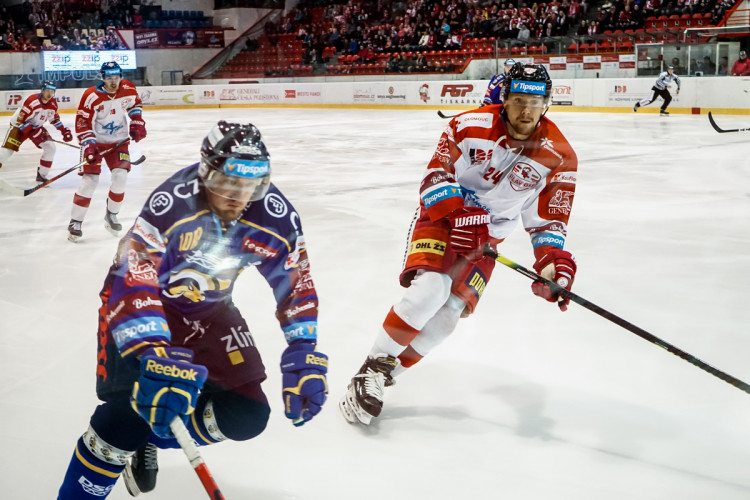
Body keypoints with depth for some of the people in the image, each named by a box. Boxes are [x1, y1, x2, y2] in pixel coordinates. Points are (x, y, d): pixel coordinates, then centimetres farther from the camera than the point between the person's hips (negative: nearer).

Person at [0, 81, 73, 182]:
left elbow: (54, 118, 11)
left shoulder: (53, 103, -9)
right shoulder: (32, 101, -31)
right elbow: (20, 121, -29)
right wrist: (34, 133, -34)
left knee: (50, 147, -7)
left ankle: (41, 175, 5)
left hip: (37, 127, 6)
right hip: (19, 126, -6)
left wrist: (64, 130, 0)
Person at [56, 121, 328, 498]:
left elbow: (296, 283, -7)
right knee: (133, 412, -22)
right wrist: (154, 356, -52)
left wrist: (303, 358, -13)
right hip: (143, 301, -5)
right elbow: (131, 282, -41)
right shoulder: (172, 204, -35)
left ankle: (151, 440, 20)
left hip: (208, 308, 5)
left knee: (246, 415, -3)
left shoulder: (275, 217, -20)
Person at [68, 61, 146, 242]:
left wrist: (137, 123, 4)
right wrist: (88, 146, -26)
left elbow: (135, 104, 14)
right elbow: (82, 123, -18)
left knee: (120, 175, -10)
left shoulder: (128, 89, -8)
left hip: (118, 141, 4)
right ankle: (75, 222, -2)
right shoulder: (92, 96, -21)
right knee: (90, 180, -10)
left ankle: (111, 215, 10)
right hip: (95, 141, -3)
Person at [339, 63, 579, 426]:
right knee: (429, 289, -27)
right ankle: (373, 366, -12)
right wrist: (453, 212, -28)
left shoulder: (559, 156, -11)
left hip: (488, 235, 3)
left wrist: (553, 260, -21)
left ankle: (388, 371, 5)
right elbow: (436, 173, -13)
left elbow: (548, 219, -5)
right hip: (441, 212, -3)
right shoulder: (469, 126, -17)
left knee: (451, 311, -12)